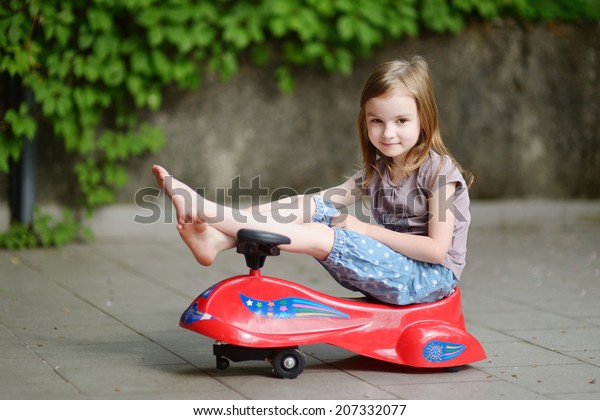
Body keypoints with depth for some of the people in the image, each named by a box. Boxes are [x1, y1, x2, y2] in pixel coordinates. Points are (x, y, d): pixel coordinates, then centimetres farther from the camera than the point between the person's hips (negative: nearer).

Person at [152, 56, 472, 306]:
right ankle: (215, 239, -26)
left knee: (320, 237, -25)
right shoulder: (377, 171, 12)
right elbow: (328, 198, 5)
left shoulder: (439, 170, -11)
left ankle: (202, 209, -26)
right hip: (391, 268, 7)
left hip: (430, 277, -7)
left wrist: (366, 229, -14)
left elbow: (437, 249, -17)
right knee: (307, 206, -9)